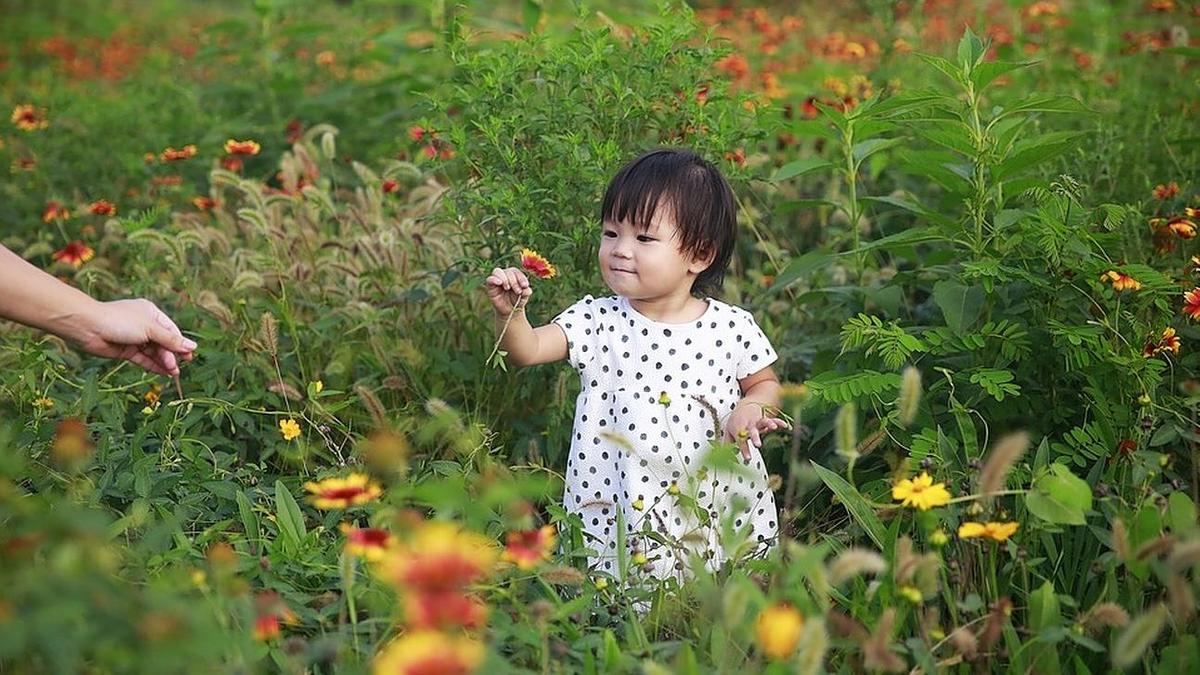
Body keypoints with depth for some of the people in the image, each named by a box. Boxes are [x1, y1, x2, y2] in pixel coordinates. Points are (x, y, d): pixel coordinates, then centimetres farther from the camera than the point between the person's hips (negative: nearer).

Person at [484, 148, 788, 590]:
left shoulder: (733, 327, -2)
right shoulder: (597, 321, -2)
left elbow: (765, 383, 13)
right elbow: (528, 350, -10)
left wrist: (750, 409, -8)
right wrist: (510, 313, -29)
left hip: (718, 502, 1)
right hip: (620, 514, 0)